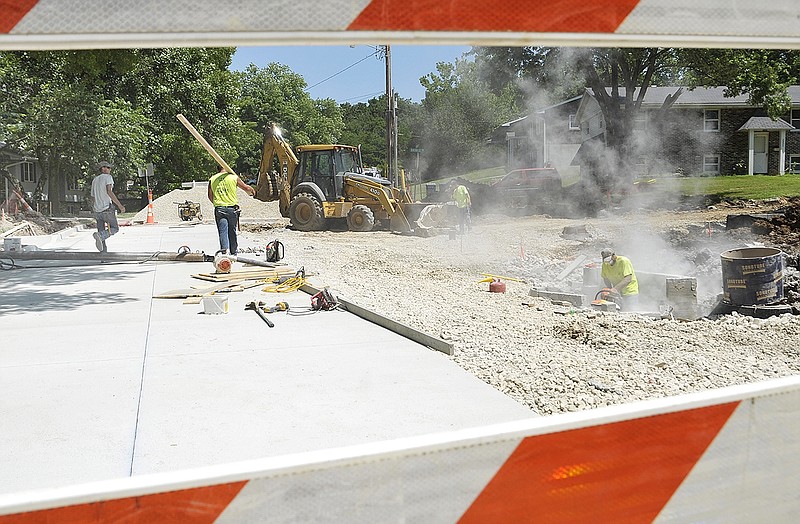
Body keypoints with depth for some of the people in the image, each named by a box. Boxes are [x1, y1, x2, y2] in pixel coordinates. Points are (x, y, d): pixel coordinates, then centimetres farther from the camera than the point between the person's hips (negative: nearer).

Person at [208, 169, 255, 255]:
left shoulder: (212, 179, 7)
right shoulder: (234, 177, 1)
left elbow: (210, 196, 14)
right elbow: (247, 188, 10)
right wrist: (252, 192, 32)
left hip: (219, 209, 0)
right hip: (232, 208, 0)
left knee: (222, 231, -3)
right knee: (232, 231, 12)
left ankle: (225, 248, -24)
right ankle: (234, 252, 20)